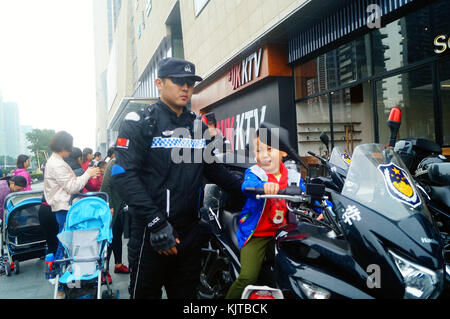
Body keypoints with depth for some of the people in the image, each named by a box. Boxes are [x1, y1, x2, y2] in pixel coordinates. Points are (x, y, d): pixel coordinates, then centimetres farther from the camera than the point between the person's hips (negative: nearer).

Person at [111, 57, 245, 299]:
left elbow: (213, 169, 20)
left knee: (186, 292, 16)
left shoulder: (198, 126, 14)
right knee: (145, 292, 5)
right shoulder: (140, 122, -5)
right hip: (150, 233, -5)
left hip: (190, 232, 5)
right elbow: (124, 175, -15)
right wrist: (156, 222, -21)